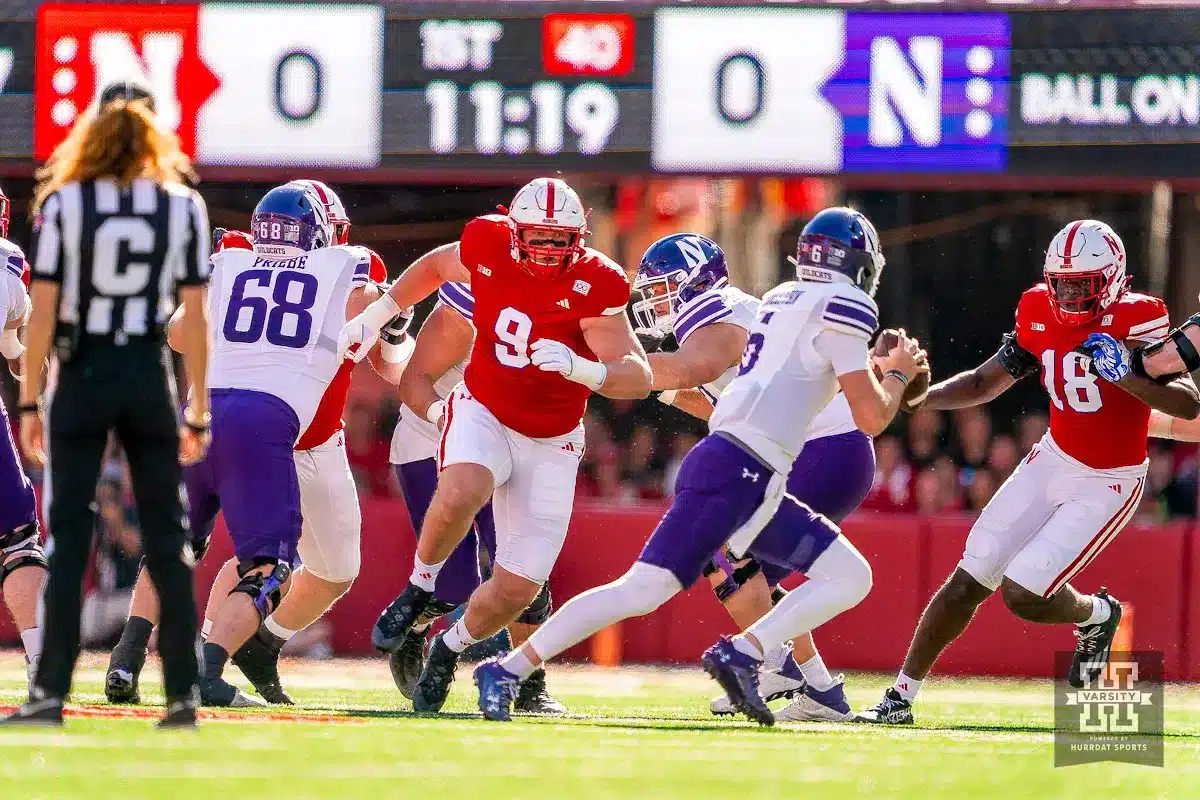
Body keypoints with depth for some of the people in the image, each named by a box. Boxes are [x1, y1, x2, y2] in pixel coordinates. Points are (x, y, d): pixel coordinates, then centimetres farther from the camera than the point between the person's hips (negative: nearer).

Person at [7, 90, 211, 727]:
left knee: (69, 535, 2)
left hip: (82, 376, -1)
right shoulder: (184, 207, 2)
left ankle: (51, 692, -3)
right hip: (149, 378, 1)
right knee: (165, 539, 7)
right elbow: (194, 317, 1)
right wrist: (198, 412, 6)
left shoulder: (64, 204, -2)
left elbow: (43, 309, -6)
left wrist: (29, 401, -1)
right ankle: (182, 693, 4)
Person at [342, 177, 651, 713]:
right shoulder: (488, 248, -11)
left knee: (518, 588, -4)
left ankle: (450, 649, 28)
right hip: (483, 414, 0)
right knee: (461, 493, -36)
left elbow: (638, 379, -23)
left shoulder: (592, 285, -19)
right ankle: (420, 587, -8)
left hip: (549, 444, 0)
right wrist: (377, 313, 10)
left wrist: (579, 367, -41)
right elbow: (436, 265, 14)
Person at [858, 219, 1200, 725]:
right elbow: (983, 384, 7)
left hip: (1108, 485, -5)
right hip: (1053, 462, 5)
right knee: (969, 582, -1)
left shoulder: (1135, 320, -20)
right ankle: (901, 697, 8)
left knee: (1023, 595, -14)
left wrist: (1125, 377, -43)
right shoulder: (1041, 316, -3)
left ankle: (1097, 616, 18)